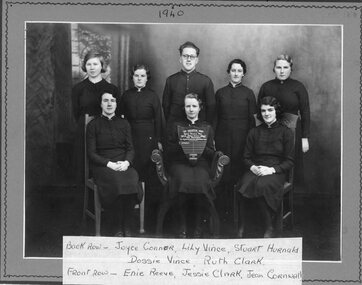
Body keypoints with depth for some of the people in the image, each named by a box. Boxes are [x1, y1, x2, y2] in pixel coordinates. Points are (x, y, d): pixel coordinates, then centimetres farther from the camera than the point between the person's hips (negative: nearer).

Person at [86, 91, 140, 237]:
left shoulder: (124, 123, 18)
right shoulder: (93, 125, 8)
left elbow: (130, 148, 13)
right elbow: (91, 153, 1)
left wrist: (126, 162, -9)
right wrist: (109, 164, -14)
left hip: (124, 164, 3)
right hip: (102, 165, -2)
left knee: (131, 181, -31)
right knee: (116, 182, -34)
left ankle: (127, 227, -21)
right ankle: (116, 228, -23)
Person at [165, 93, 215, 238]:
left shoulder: (207, 128, 19)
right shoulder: (177, 126, 18)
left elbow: (212, 153, 13)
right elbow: (168, 150, 11)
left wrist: (202, 149, -7)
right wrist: (180, 146, -7)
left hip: (201, 163, 0)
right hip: (180, 162, 0)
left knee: (201, 181, -33)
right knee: (184, 180, -33)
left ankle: (198, 225, -18)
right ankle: (182, 225, -21)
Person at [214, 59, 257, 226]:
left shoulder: (248, 93, 6)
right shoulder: (220, 93, 9)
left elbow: (251, 118, 5)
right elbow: (215, 117, 9)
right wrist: (212, 137, 2)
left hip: (241, 136, -1)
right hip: (223, 135, 1)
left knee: (239, 170, -2)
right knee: (222, 172, -2)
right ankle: (222, 209, 4)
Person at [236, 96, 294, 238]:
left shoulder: (286, 132, 6)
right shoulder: (254, 132, 16)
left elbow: (290, 161, 2)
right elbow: (246, 157, 18)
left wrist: (272, 169, -13)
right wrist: (253, 167, -5)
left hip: (276, 172, -3)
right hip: (255, 170, 3)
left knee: (262, 185, -37)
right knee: (245, 185, -33)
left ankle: (270, 228, -22)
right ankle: (242, 226, -24)